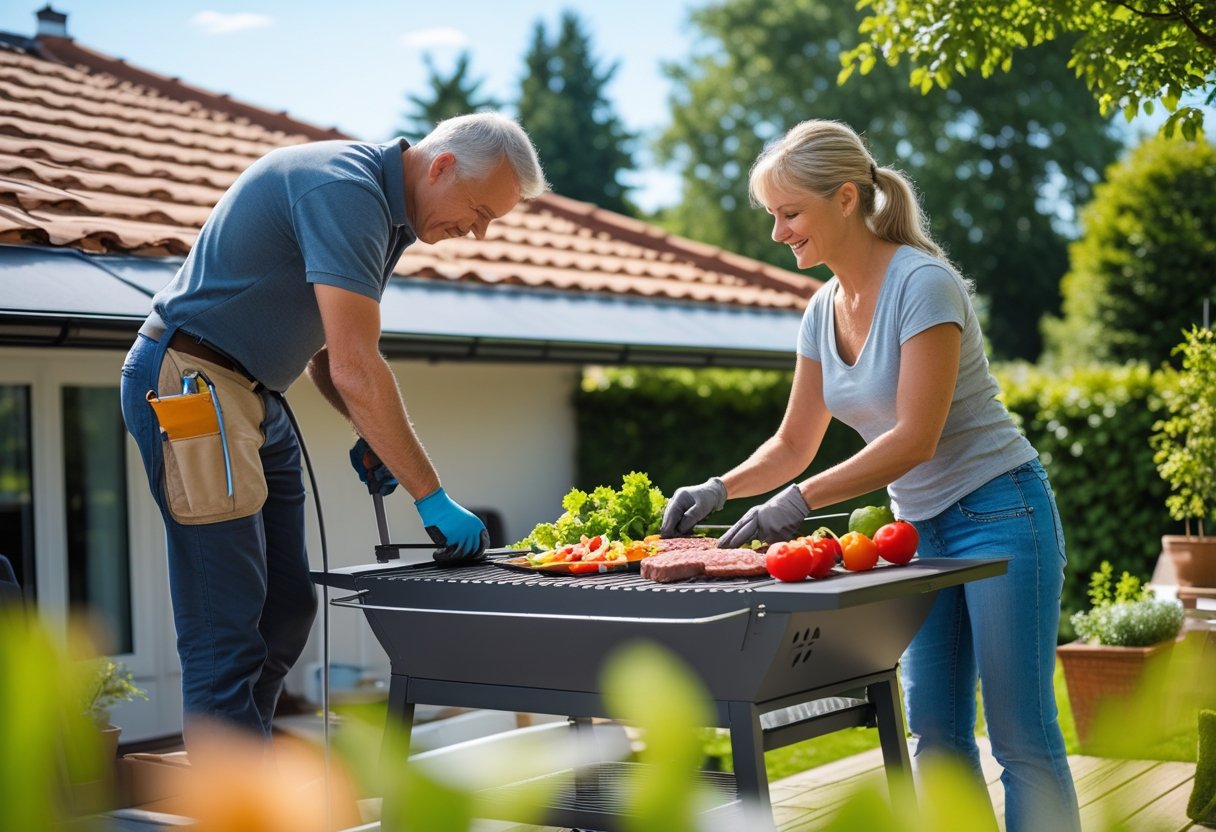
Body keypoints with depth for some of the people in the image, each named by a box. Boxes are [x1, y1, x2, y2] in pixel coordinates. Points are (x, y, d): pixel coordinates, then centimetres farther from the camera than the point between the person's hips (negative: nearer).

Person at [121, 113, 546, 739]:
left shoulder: (382, 208, 12)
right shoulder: (343, 190, -20)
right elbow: (356, 367, -26)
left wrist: (373, 433, 0)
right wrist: (431, 497, -22)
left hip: (255, 399, 10)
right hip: (190, 382, -10)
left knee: (287, 611, 11)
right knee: (227, 636, -9)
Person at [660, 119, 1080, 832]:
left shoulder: (923, 282, -18)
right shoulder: (824, 311, 5)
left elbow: (916, 438, -24)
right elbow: (793, 445, 11)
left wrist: (801, 500, -28)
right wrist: (718, 489, -5)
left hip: (999, 513, -8)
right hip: (922, 528, 8)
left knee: (1022, 736, -4)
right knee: (936, 734, 8)